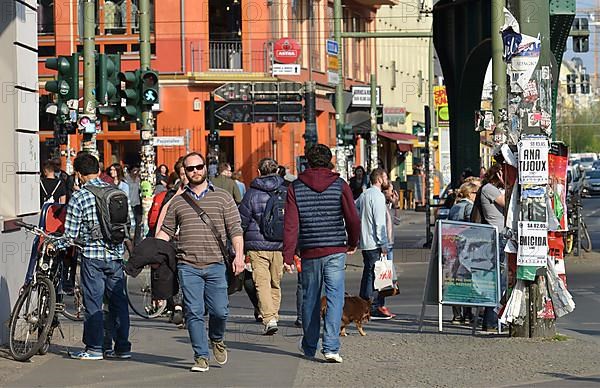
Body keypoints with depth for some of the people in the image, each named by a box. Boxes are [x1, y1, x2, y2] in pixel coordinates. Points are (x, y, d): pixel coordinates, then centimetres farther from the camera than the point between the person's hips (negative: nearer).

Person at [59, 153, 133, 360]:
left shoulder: (78, 197, -8)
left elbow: (71, 235, -8)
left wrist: (54, 246, 9)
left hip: (92, 255, -4)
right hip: (116, 254, 5)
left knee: (93, 303, 2)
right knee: (118, 300, 10)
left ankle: (94, 348, 5)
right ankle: (122, 347, 13)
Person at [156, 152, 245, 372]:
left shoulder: (222, 197, 9)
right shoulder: (177, 202, 13)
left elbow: (235, 229, 5)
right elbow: (166, 231, 16)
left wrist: (239, 255, -7)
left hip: (216, 265, -1)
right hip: (188, 266, 1)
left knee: (219, 310, -5)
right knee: (194, 313, -3)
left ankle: (217, 340, 26)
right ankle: (201, 357, 4)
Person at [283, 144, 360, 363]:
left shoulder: (296, 188, 1)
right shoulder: (339, 185, -1)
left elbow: (290, 224, -4)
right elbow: (352, 219, -2)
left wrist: (288, 256, -3)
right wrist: (353, 243, 16)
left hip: (309, 252, 2)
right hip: (335, 251, -2)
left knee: (310, 300, 14)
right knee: (335, 298, -2)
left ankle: (309, 347, 26)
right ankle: (331, 347, -13)